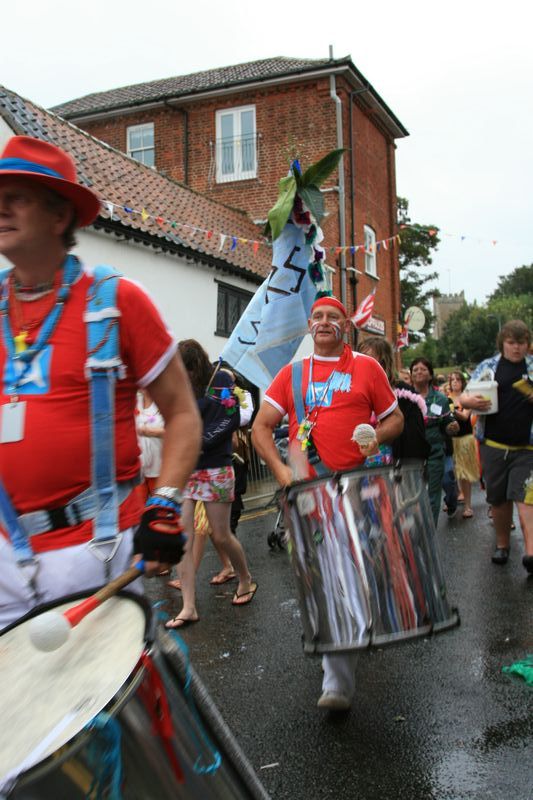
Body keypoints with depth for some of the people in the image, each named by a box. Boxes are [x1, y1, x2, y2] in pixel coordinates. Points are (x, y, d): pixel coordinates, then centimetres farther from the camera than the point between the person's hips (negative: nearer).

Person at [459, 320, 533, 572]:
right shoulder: (488, 367, 7)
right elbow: (463, 396, 8)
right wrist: (470, 401, -17)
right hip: (494, 444, 1)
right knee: (498, 499, 10)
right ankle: (502, 544, 26)